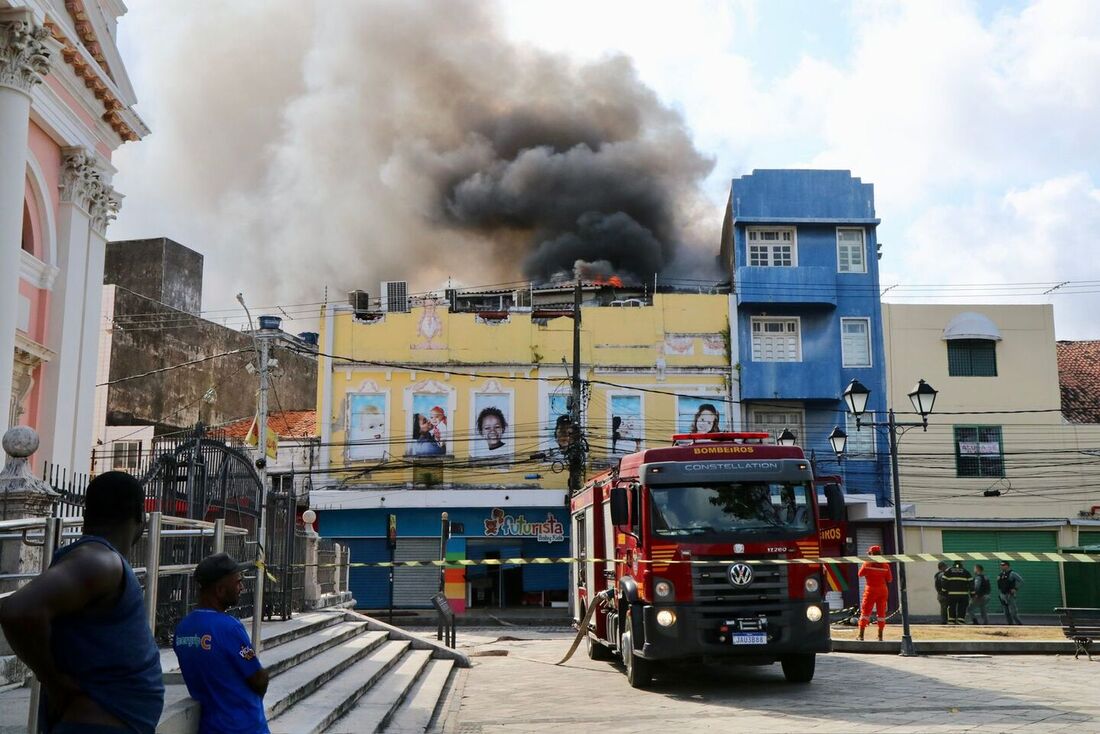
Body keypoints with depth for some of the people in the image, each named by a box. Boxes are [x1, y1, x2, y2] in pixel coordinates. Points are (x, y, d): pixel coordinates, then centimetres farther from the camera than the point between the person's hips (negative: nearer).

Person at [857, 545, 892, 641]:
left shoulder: (867, 563, -8)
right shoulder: (885, 565, -2)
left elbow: (860, 574, 4)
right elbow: (889, 579, 1)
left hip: (871, 590, -2)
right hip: (882, 590, 2)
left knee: (865, 611, 3)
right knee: (881, 612, 10)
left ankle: (861, 635, -2)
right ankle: (880, 636, 11)